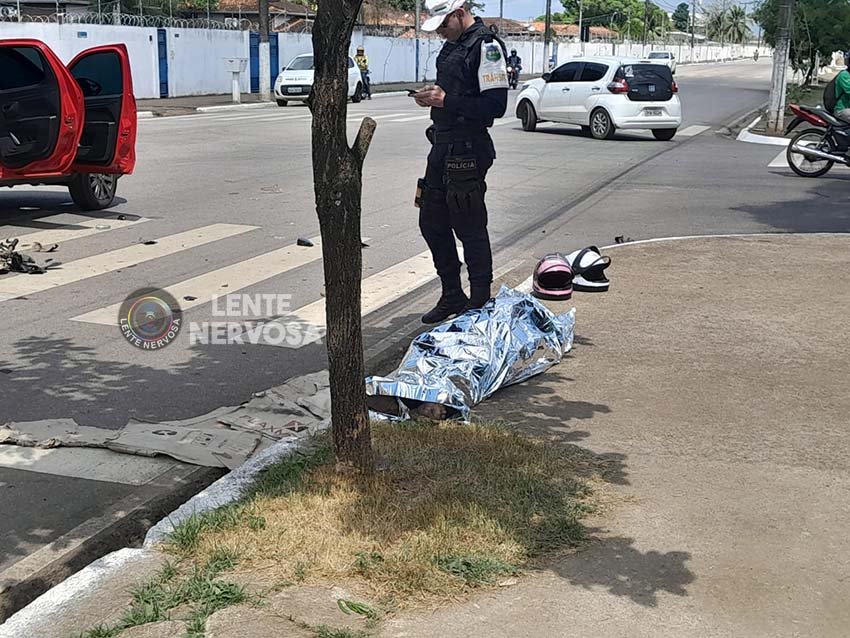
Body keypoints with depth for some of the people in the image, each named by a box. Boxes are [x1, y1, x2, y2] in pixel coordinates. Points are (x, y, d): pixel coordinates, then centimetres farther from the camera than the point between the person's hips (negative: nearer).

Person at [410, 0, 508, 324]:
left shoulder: (486, 46, -13)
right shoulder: (452, 45, 16)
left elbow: (495, 105, -21)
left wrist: (446, 101, -20)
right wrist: (431, 96, 7)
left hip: (467, 152, -10)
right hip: (442, 148, 10)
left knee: (470, 228, -2)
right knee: (432, 223, 14)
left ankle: (480, 303, 11)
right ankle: (452, 297, 26)